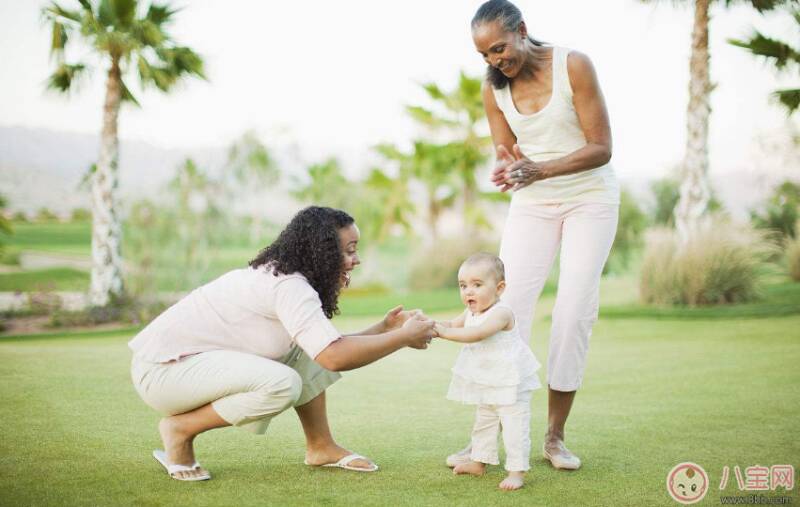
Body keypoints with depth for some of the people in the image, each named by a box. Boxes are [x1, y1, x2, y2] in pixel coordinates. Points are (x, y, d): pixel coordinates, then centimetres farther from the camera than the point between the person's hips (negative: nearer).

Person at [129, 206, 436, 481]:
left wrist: (383, 330, 6)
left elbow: (328, 347, 9)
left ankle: (321, 447, 12)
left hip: (199, 360, 10)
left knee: (308, 349, 6)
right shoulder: (289, 286, -23)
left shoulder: (282, 276, 7)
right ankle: (180, 428, -10)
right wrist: (404, 337, -21)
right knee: (282, 384, -29)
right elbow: (335, 358, -33)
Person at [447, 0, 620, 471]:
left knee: (575, 312, -8)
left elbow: (601, 148, -18)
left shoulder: (573, 65, -17)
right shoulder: (493, 87, -5)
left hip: (590, 197, -3)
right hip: (532, 203, 3)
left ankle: (556, 437, 2)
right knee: (508, 306, -9)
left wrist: (539, 170, -32)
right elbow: (508, 154, 0)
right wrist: (509, 170, -25)